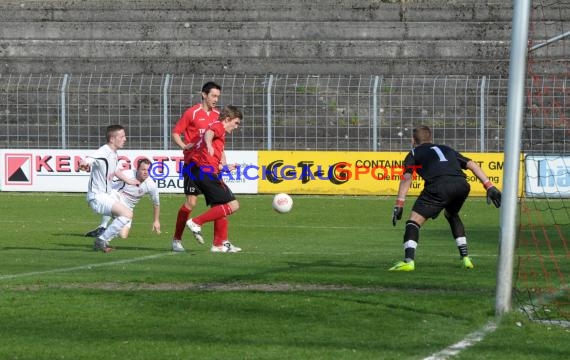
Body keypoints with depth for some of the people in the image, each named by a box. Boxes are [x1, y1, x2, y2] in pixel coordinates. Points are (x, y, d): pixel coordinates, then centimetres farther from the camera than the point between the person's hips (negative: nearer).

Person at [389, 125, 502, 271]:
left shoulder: (414, 153, 26)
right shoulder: (447, 149, 38)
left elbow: (406, 177, 10)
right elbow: (472, 164, 27)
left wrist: (399, 205, 5)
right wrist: (489, 186, 22)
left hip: (439, 185, -5)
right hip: (461, 184, 5)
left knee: (414, 220, -1)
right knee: (452, 215, 33)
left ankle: (408, 260, -21)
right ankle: (465, 258, 26)